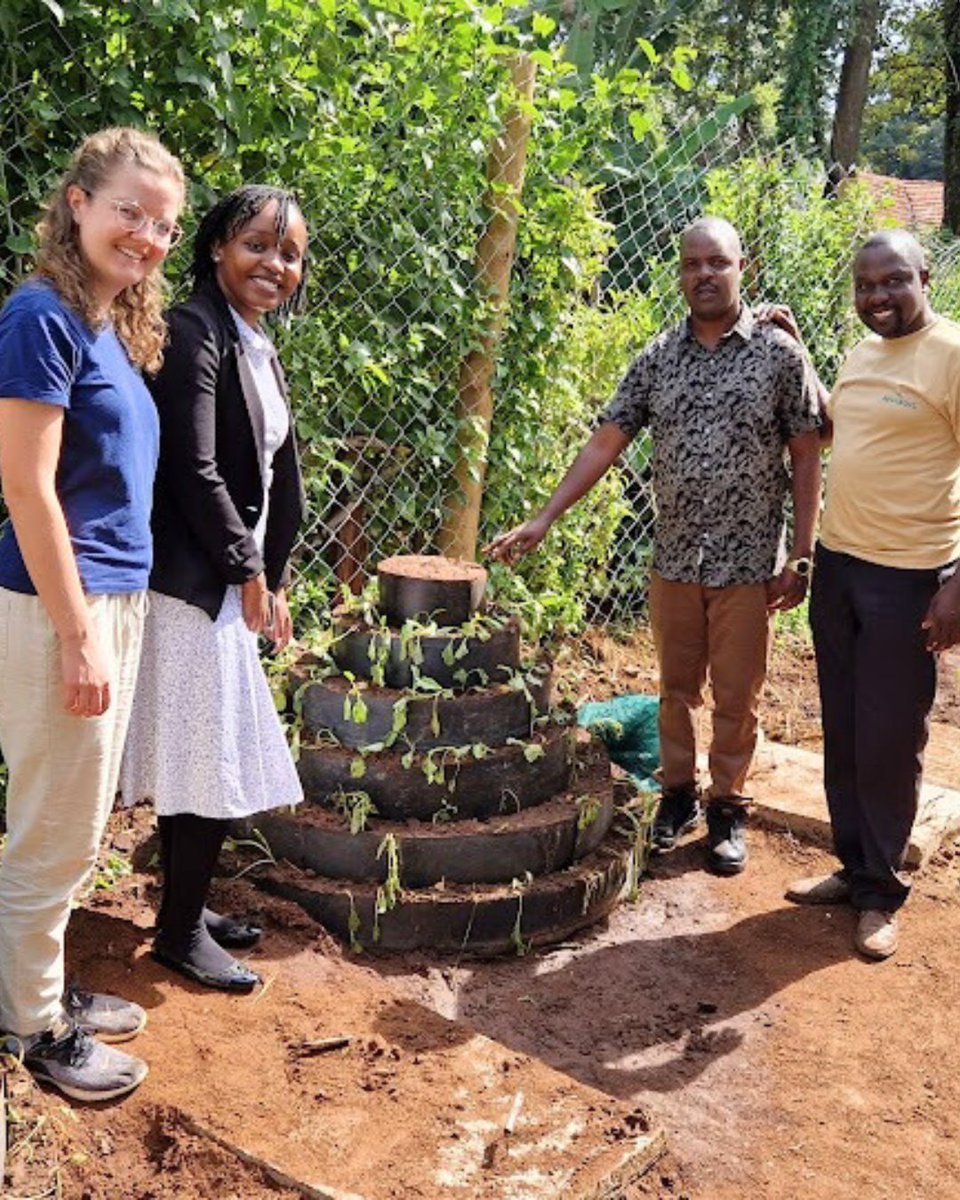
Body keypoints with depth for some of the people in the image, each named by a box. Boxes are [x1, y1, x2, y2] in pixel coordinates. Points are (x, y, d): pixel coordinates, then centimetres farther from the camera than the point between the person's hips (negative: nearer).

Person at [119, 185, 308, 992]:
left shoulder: (256, 347, 15)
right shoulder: (195, 335, -14)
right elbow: (194, 472, -19)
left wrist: (271, 578, 14)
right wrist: (248, 569, -11)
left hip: (224, 580, 9)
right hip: (190, 582, -9)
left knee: (196, 756, 16)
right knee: (209, 759, -2)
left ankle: (186, 907, 29)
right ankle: (180, 930, 14)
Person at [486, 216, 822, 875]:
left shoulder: (779, 352, -4)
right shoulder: (658, 357, 3)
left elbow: (807, 457, -3)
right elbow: (606, 443, 3)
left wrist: (802, 555, -8)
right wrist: (544, 518, -3)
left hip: (748, 564, -2)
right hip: (675, 558, 3)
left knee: (737, 697, 8)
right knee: (676, 688, 14)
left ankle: (728, 808, 27)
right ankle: (678, 794, 33)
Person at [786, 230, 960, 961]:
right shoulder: (861, 355, 11)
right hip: (838, 564, 7)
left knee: (889, 743, 2)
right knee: (842, 733, 14)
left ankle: (882, 891, 18)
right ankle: (854, 867, 29)